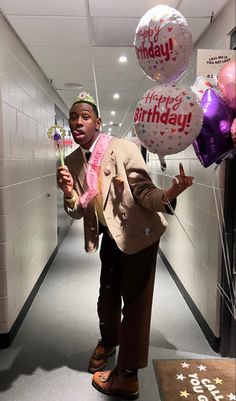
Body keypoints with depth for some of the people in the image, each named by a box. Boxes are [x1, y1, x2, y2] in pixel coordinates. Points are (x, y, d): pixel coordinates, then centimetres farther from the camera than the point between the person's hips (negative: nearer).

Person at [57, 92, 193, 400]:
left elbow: (144, 192, -18)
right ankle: (108, 342, 53)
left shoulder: (123, 149, -18)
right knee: (107, 296, 21)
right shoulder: (72, 162, 0)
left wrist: (167, 195, -40)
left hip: (138, 233, -6)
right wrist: (69, 193, -21)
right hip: (109, 237, 6)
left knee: (135, 301, 3)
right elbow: (78, 212, 1)